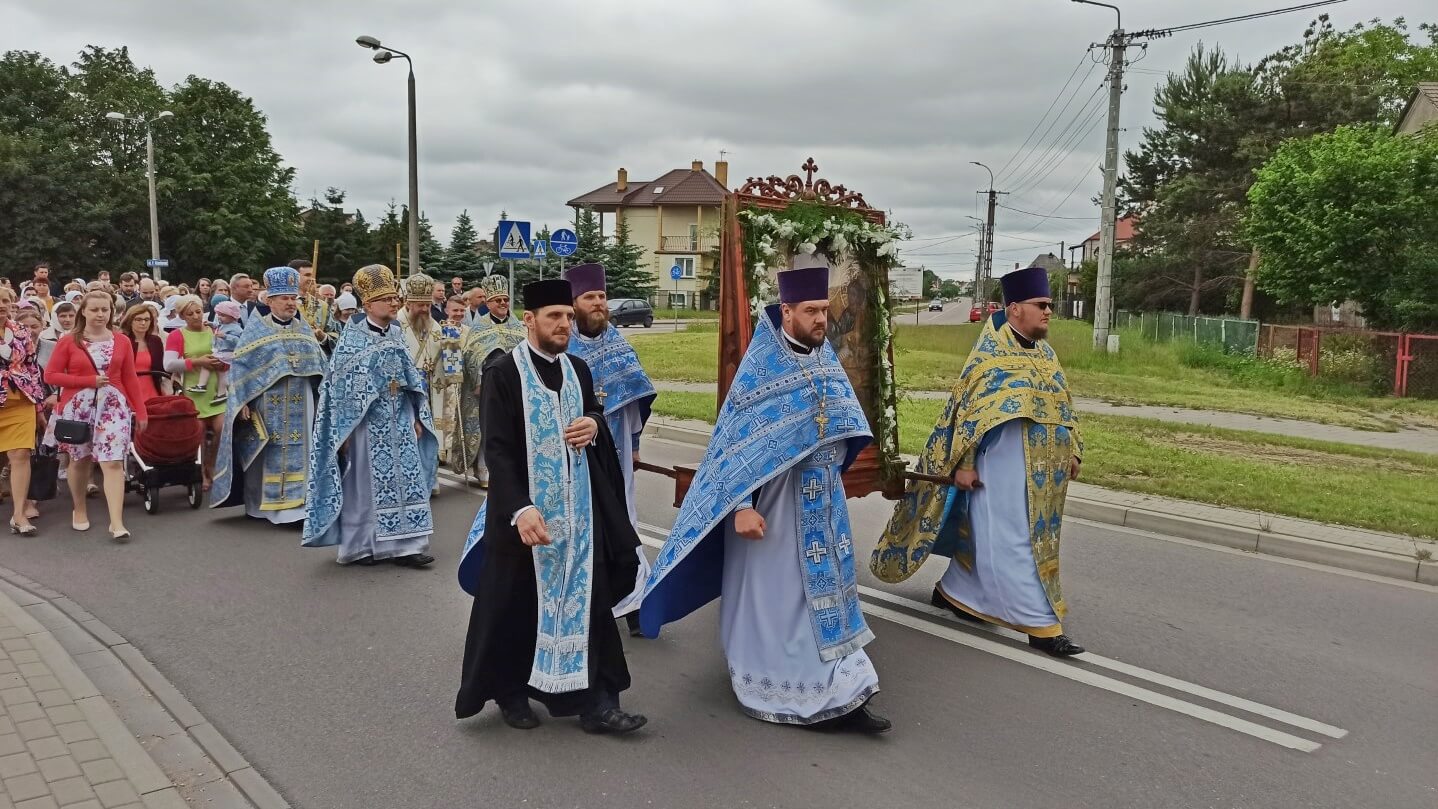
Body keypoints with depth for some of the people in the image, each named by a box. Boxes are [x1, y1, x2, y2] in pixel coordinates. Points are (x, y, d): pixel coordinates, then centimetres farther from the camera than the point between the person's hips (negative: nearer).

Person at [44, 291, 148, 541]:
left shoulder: (122, 342, 4)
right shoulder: (68, 342, -1)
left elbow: (130, 379, 6)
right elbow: (50, 374, -3)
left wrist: (141, 411, 3)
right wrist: (89, 380, -11)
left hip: (113, 407, 0)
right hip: (77, 407, 0)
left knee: (113, 463, -8)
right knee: (79, 460, 14)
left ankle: (117, 523, -11)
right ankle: (79, 511, 35)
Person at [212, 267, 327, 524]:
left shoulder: (304, 330, 12)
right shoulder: (256, 328, 1)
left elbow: (319, 367, 14)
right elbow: (241, 366, -3)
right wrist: (243, 401, -11)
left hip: (299, 405, 3)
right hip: (266, 404, -3)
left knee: (296, 453, 2)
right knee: (264, 455, 1)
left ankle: (295, 504, 8)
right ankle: (259, 505, 10)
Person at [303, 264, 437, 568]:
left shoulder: (397, 334, 9)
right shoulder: (352, 338, -7)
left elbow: (412, 378, 13)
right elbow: (340, 384, -8)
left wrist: (417, 417, 9)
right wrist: (345, 428, -11)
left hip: (399, 421, 5)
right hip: (367, 421, -5)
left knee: (405, 481, 2)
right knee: (366, 483, 2)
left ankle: (403, 544, 6)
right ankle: (362, 545, 13)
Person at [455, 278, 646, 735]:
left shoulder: (577, 370, 7)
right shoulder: (503, 373, -10)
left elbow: (595, 414, 19)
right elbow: (497, 449, -16)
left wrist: (593, 424, -7)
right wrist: (519, 508, -28)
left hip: (578, 509, 5)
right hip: (525, 508, -4)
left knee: (586, 603, 3)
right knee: (515, 608, 8)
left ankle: (595, 702, 10)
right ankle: (511, 693, 28)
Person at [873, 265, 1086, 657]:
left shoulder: (1044, 351, 11)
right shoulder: (989, 353, -13)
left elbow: (1061, 405, 19)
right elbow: (968, 407, -14)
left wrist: (1072, 450, 15)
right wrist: (964, 463, -16)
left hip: (1038, 469, 9)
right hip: (1000, 466, -8)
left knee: (988, 536, 16)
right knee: (1011, 542, -5)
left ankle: (953, 590, 32)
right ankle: (1040, 623, -1)